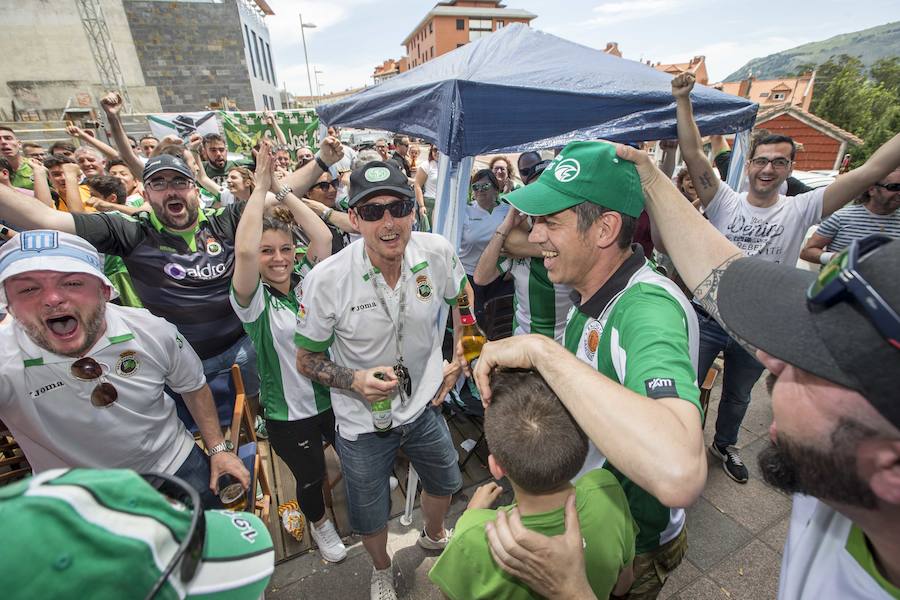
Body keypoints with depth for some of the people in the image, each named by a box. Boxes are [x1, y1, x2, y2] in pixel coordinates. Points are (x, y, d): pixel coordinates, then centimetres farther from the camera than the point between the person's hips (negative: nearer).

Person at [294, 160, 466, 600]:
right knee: (369, 518, 20)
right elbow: (306, 360, -11)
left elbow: (460, 299, 4)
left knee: (444, 483, 28)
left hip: (424, 404, 3)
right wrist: (355, 380, -29)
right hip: (362, 421, -2)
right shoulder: (325, 280, -26)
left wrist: (458, 358, -1)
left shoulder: (439, 253, -19)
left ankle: (434, 536, 66)